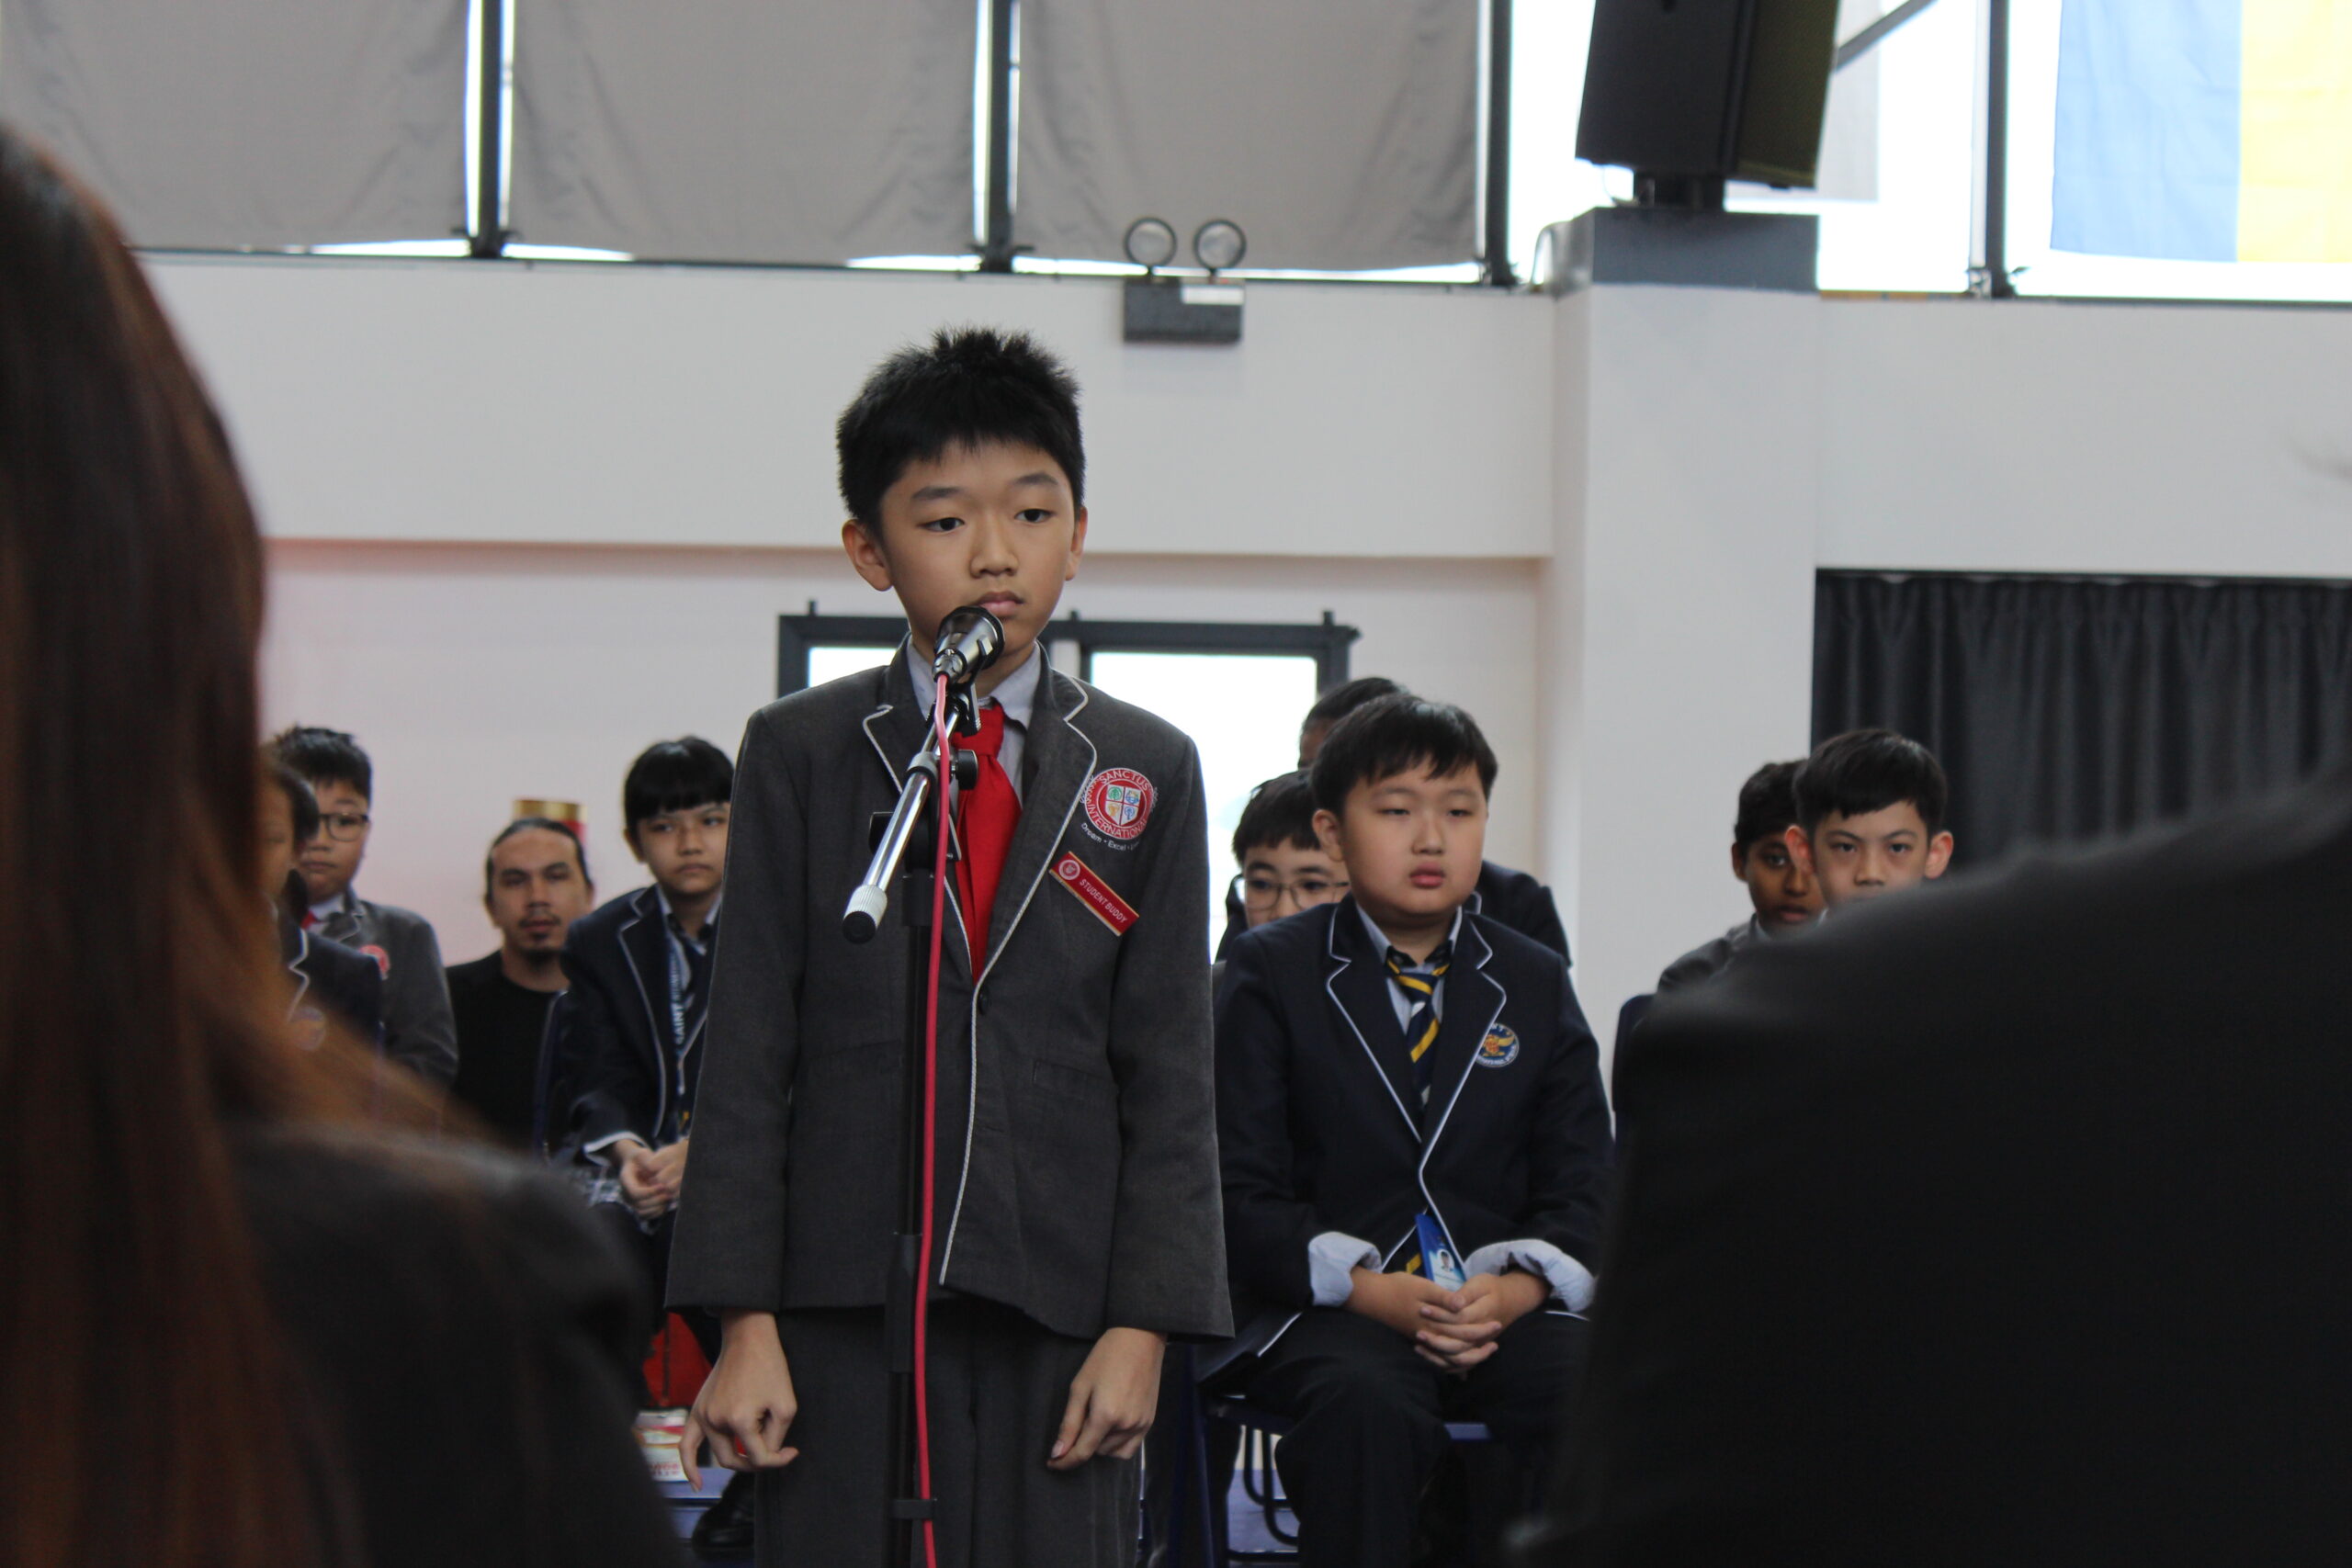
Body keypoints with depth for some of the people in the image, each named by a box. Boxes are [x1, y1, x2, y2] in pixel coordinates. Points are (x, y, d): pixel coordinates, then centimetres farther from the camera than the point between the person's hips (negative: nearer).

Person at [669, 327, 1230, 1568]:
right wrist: (745, 1322, -5)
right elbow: (746, 1055, 1)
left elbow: (1168, 1076, 7)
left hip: (1061, 1312, 2)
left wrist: (1144, 1322, -1)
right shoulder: (801, 755, 4)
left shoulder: (1146, 773, 9)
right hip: (846, 1310, -1)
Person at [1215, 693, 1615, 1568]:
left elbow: (1582, 1184, 11)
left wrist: (1516, 1285, -11)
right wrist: (1368, 1288, -16)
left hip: (1502, 1309, 3)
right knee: (1369, 1403, -38)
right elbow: (1240, 1189, 0)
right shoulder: (1271, 974, 7)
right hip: (1325, 1313, -3)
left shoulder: (1535, 984, 17)